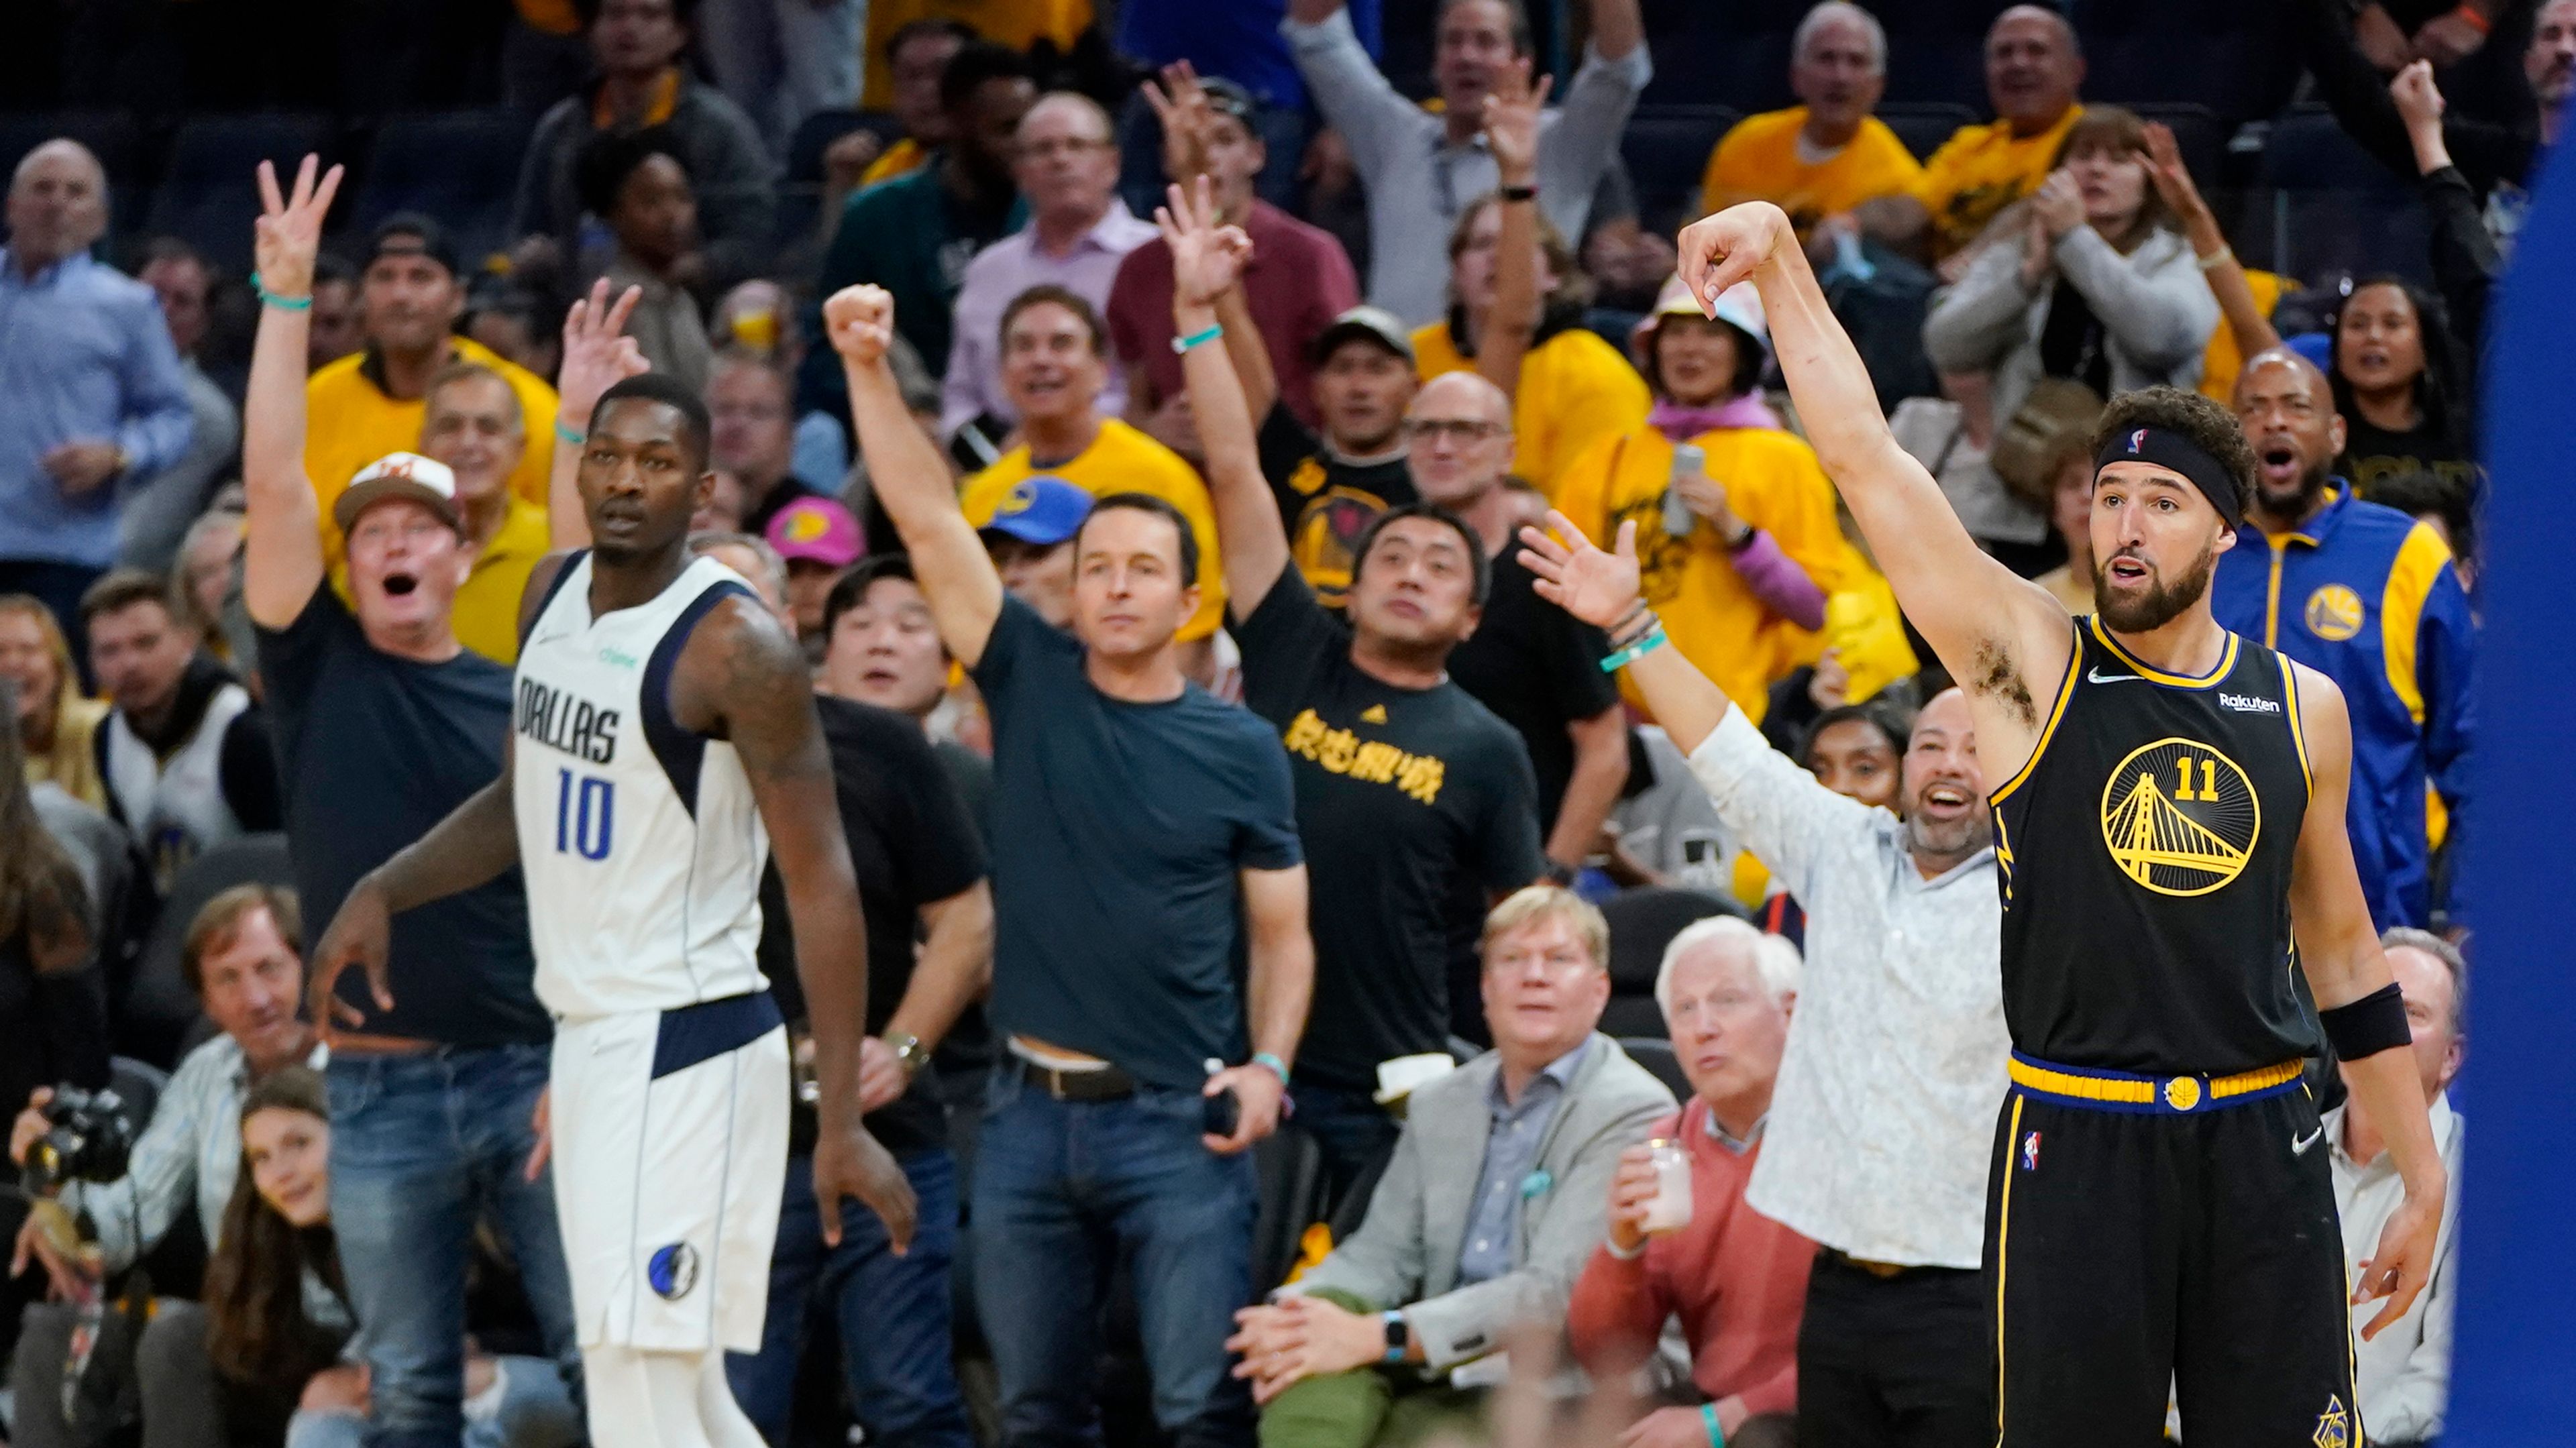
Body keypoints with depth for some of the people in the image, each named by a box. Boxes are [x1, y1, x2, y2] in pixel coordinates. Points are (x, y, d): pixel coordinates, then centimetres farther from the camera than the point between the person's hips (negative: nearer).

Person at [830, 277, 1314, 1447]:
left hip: (1179, 1122, -2)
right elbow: (927, 520, -1)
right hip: (1030, 1113, 2)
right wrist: (868, 370, -10)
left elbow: (1283, 933, 7)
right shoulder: (1032, 687, 6)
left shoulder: (1241, 750, 3)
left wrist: (1268, 1064, -9)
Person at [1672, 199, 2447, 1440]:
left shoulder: (2302, 709, 9)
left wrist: (2420, 1173, 16)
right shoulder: (2031, 669, 0)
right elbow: (1860, 454, -7)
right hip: (2075, 1150, -3)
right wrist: (1782, 257, -15)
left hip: (2262, 1149, 3)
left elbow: (2343, 952, 17)